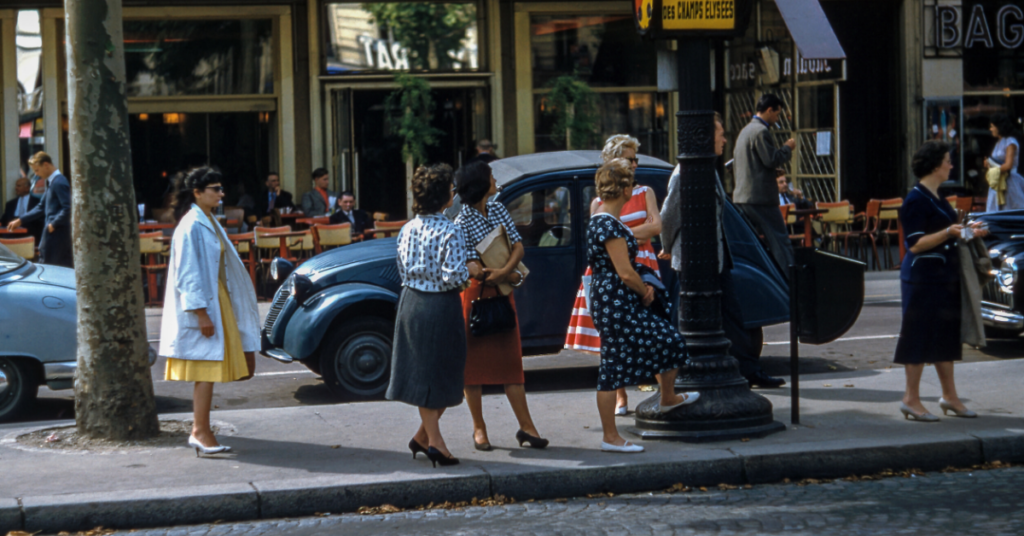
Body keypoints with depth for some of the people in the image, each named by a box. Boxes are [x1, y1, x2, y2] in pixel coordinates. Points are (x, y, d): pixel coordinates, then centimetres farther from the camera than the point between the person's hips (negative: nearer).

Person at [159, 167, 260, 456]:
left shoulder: (209, 223, 15)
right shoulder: (191, 227, -14)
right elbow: (188, 273, -18)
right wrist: (201, 313, -21)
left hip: (217, 300, 9)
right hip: (202, 305, -9)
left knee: (210, 371, 9)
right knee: (206, 369, -8)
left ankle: (200, 431, 12)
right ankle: (200, 432, -4)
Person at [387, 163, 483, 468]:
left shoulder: (407, 230, 4)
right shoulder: (449, 233, -16)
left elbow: (403, 271, 10)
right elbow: (452, 276, -20)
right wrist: (470, 270, -2)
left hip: (411, 303, 6)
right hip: (441, 306, -6)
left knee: (421, 372, 12)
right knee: (442, 374, 6)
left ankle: (430, 437, 15)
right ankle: (427, 436, 8)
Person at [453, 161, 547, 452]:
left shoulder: (498, 210, 6)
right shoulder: (463, 223, -13)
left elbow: (518, 245, 0)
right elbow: (474, 267, -15)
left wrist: (505, 270, -19)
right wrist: (514, 276, -10)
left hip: (503, 292, 6)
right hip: (477, 294, -6)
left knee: (511, 359, 4)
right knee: (474, 361, 1)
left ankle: (526, 426, 4)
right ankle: (479, 428, 10)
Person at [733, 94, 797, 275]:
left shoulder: (745, 131, 19)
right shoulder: (761, 131, -13)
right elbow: (772, 160, -18)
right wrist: (787, 148, -1)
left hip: (741, 197, 9)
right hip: (761, 197, -9)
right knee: (780, 242, -6)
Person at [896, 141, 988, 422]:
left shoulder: (937, 198, 15)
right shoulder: (916, 200, -15)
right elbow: (916, 244, -20)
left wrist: (968, 230, 15)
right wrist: (948, 232, -27)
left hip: (944, 275, 10)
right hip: (922, 276, -10)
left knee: (946, 334, 13)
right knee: (920, 335, -4)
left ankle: (949, 395, 21)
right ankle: (911, 399, 3)